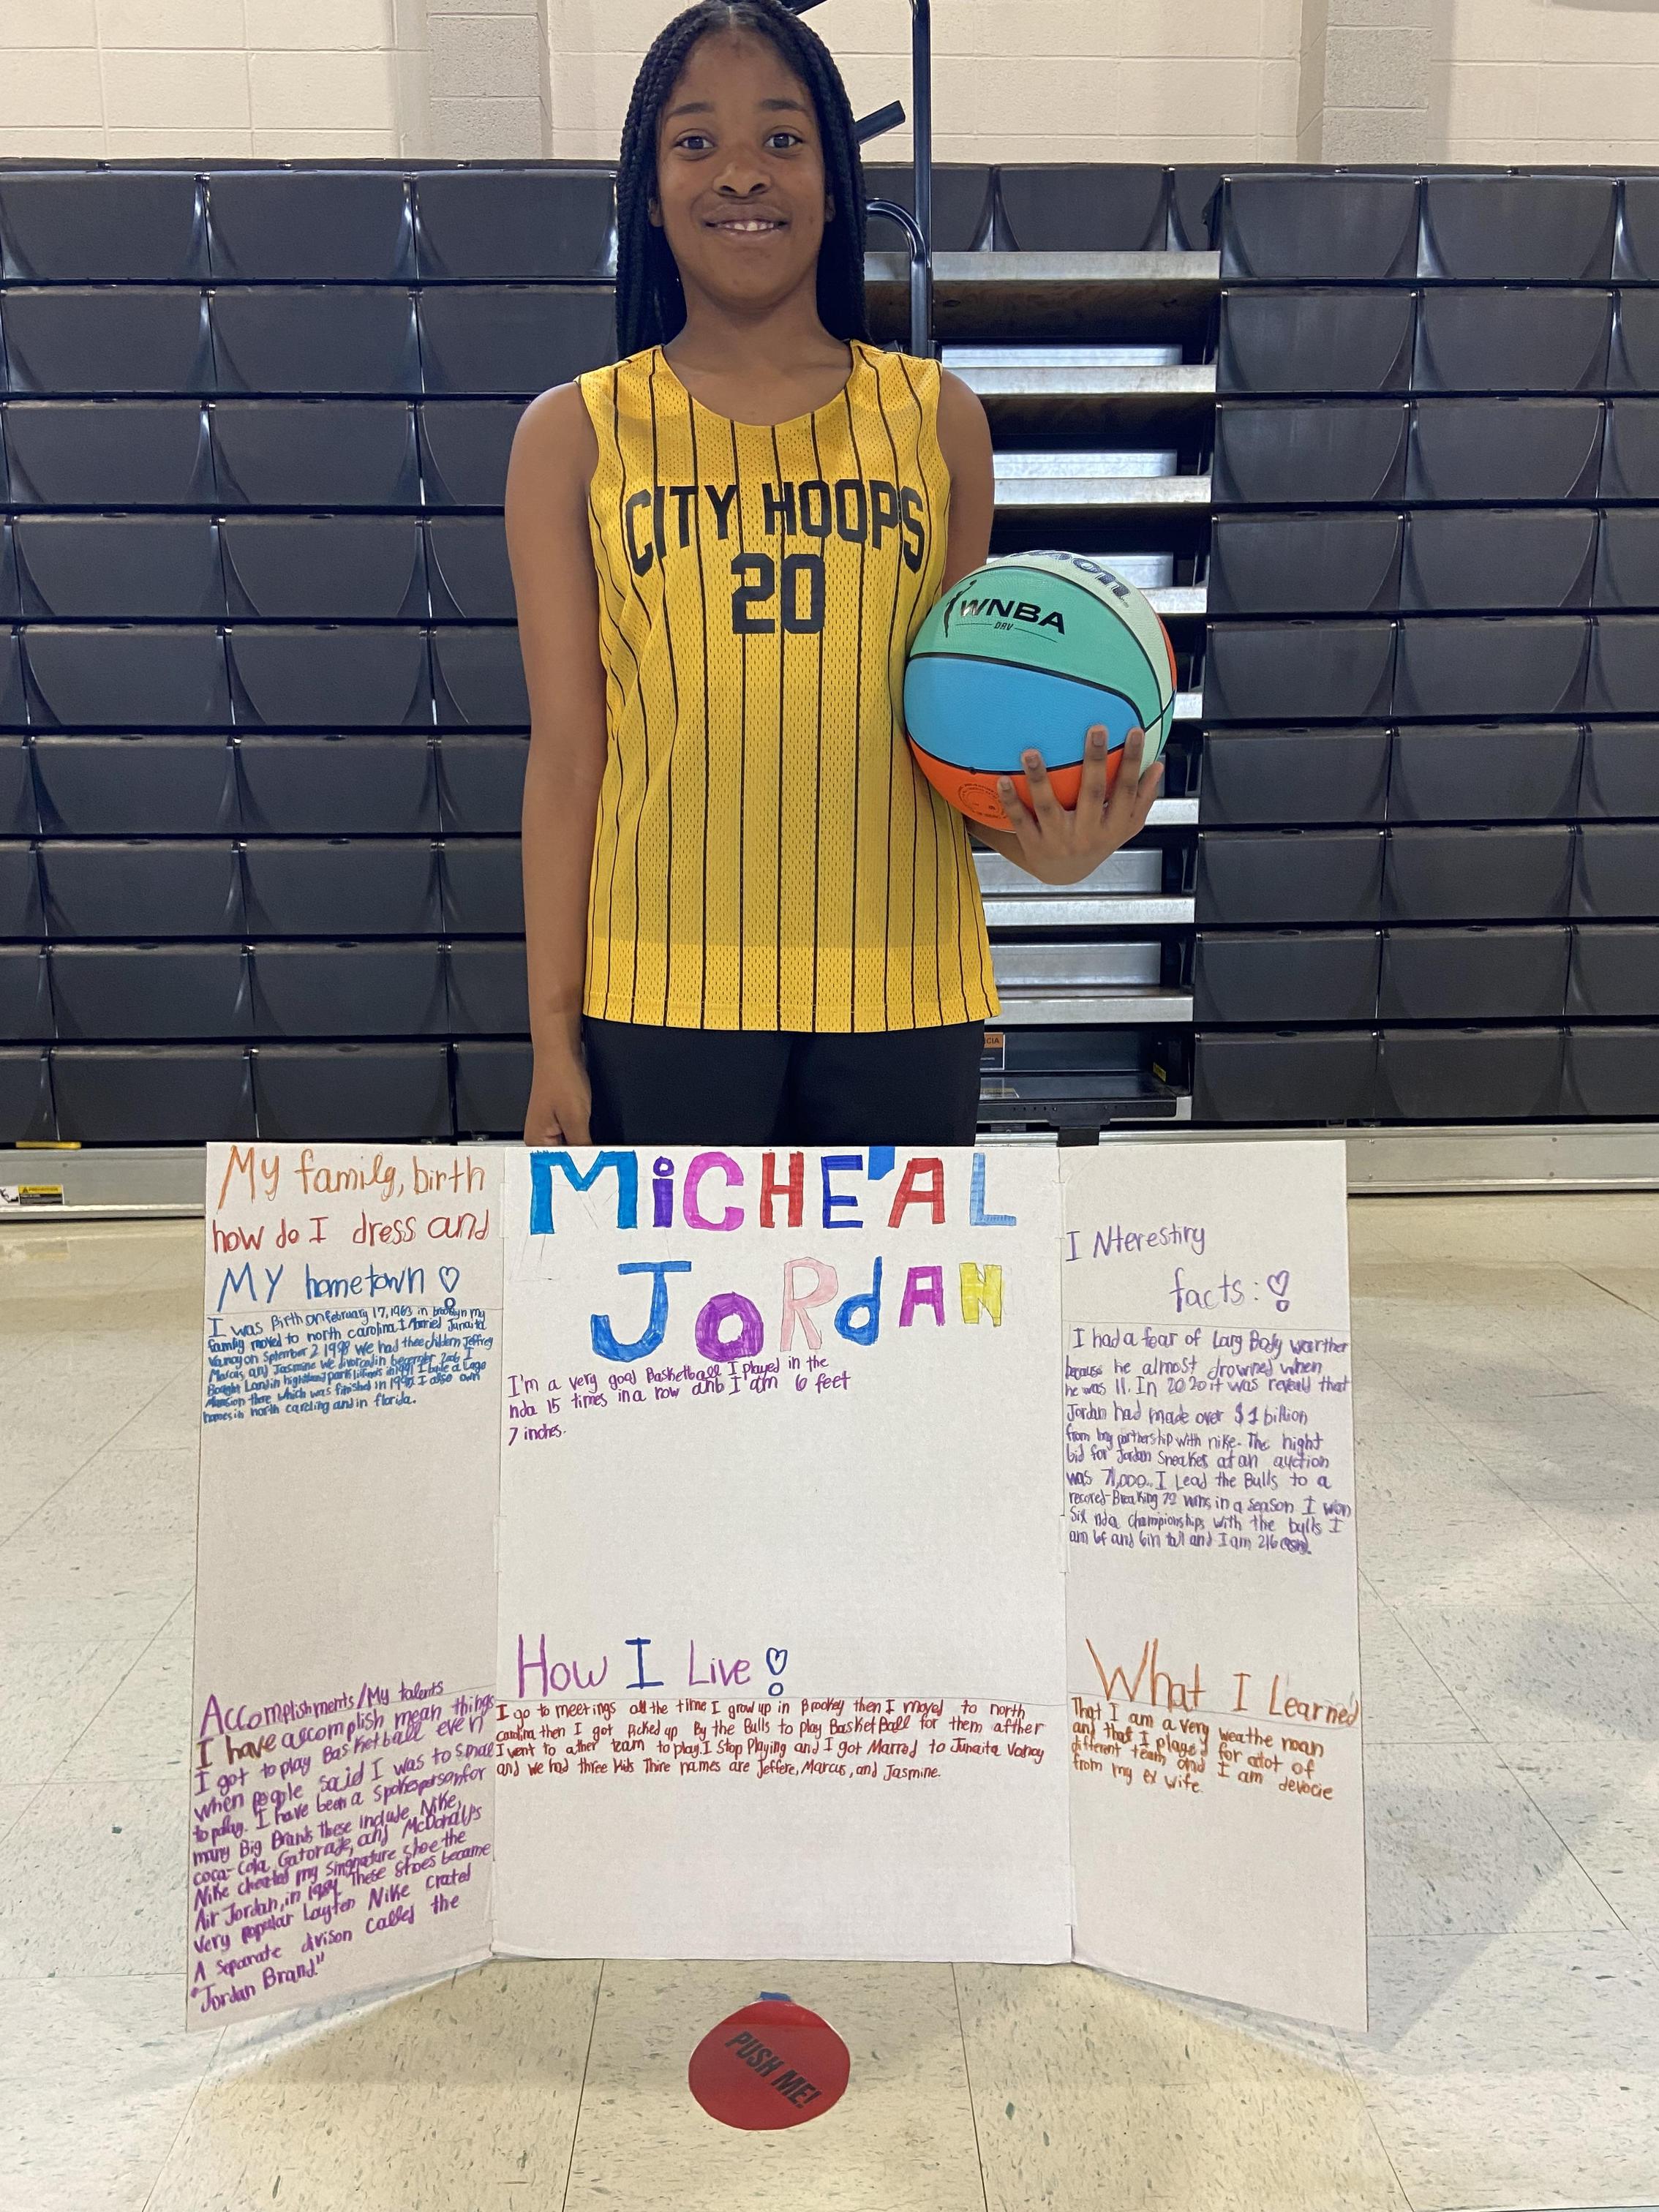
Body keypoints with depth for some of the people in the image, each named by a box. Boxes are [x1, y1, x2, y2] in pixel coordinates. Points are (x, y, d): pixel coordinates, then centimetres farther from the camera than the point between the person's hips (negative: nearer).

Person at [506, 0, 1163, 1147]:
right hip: (661, 991, -1)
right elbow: (566, 753, 1)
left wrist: (1035, 831, -11)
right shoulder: (576, 435, 3)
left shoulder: (935, 417, 7)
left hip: (902, 991, 2)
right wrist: (554, 1030, -2)